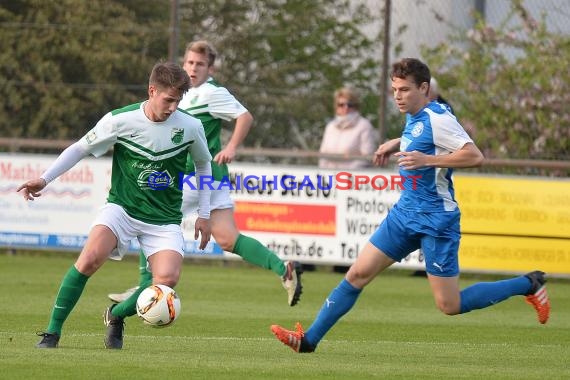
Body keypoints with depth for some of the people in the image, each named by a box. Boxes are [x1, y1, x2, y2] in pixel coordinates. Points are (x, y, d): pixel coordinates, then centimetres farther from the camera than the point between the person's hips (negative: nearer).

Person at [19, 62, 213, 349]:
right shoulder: (120, 120, -10)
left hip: (165, 219, 2)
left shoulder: (190, 127, -4)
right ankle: (52, 332, -19)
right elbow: (80, 149, 3)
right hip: (122, 207, -2)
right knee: (91, 257, -29)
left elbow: (203, 165, 15)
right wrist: (44, 179, -7)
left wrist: (204, 214, 13)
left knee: (168, 279, -22)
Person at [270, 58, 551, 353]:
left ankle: (529, 285, 11)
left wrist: (427, 159, -30)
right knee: (358, 274, 4)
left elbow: (474, 156, -25)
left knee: (450, 305, -4)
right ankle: (309, 340, 8)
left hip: (435, 221, -8)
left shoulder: (437, 118, -17)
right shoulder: (414, 118, 9)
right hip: (405, 214, 8)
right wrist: (396, 144, 18)